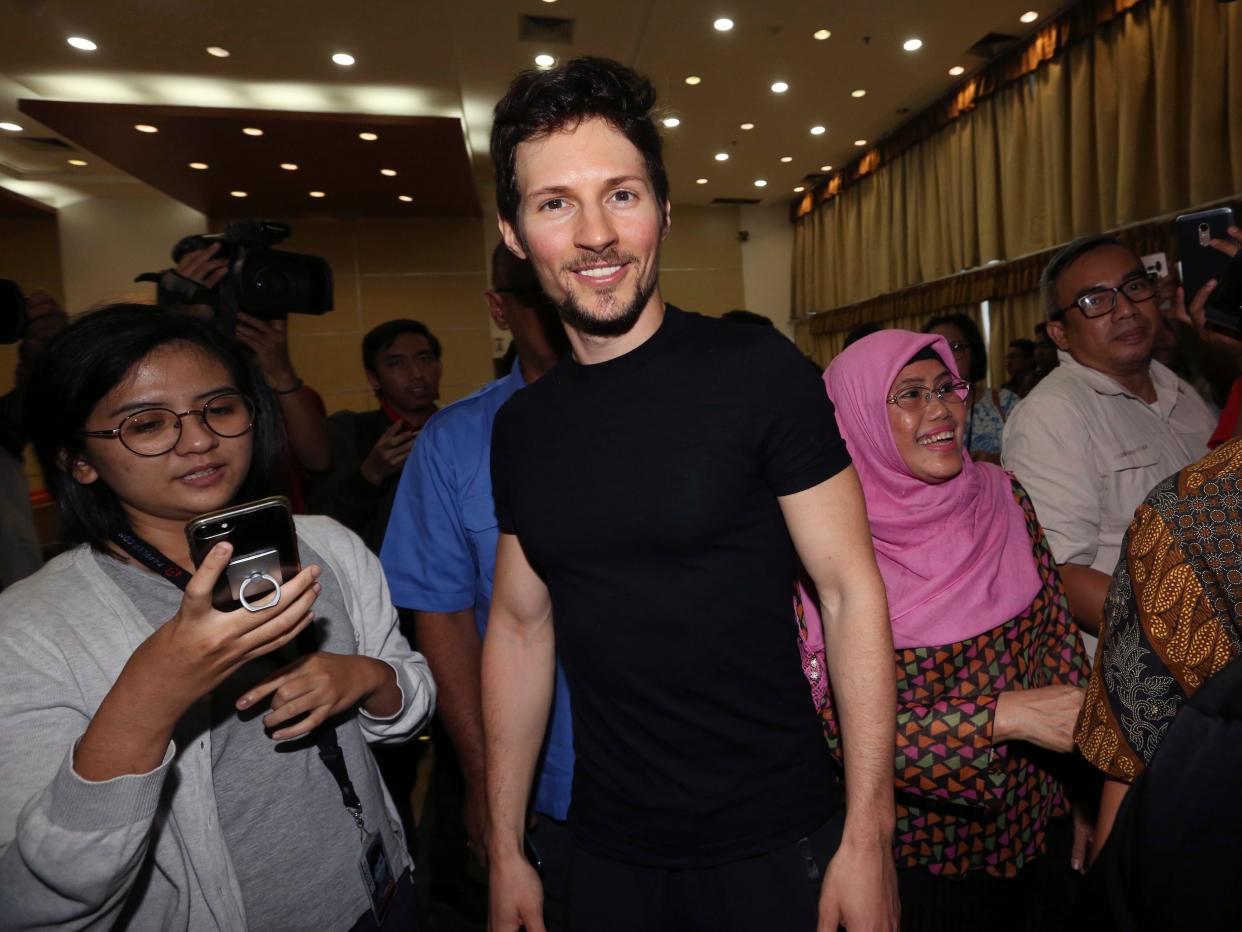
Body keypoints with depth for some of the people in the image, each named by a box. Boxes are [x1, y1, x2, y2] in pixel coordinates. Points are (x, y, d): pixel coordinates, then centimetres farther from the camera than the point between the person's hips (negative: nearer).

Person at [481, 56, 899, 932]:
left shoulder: (757, 371, -13)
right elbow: (519, 625, 6)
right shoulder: (521, 425, 1)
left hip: (777, 844, -4)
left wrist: (867, 835, -13)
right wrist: (505, 850, 7)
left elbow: (851, 591, -11)